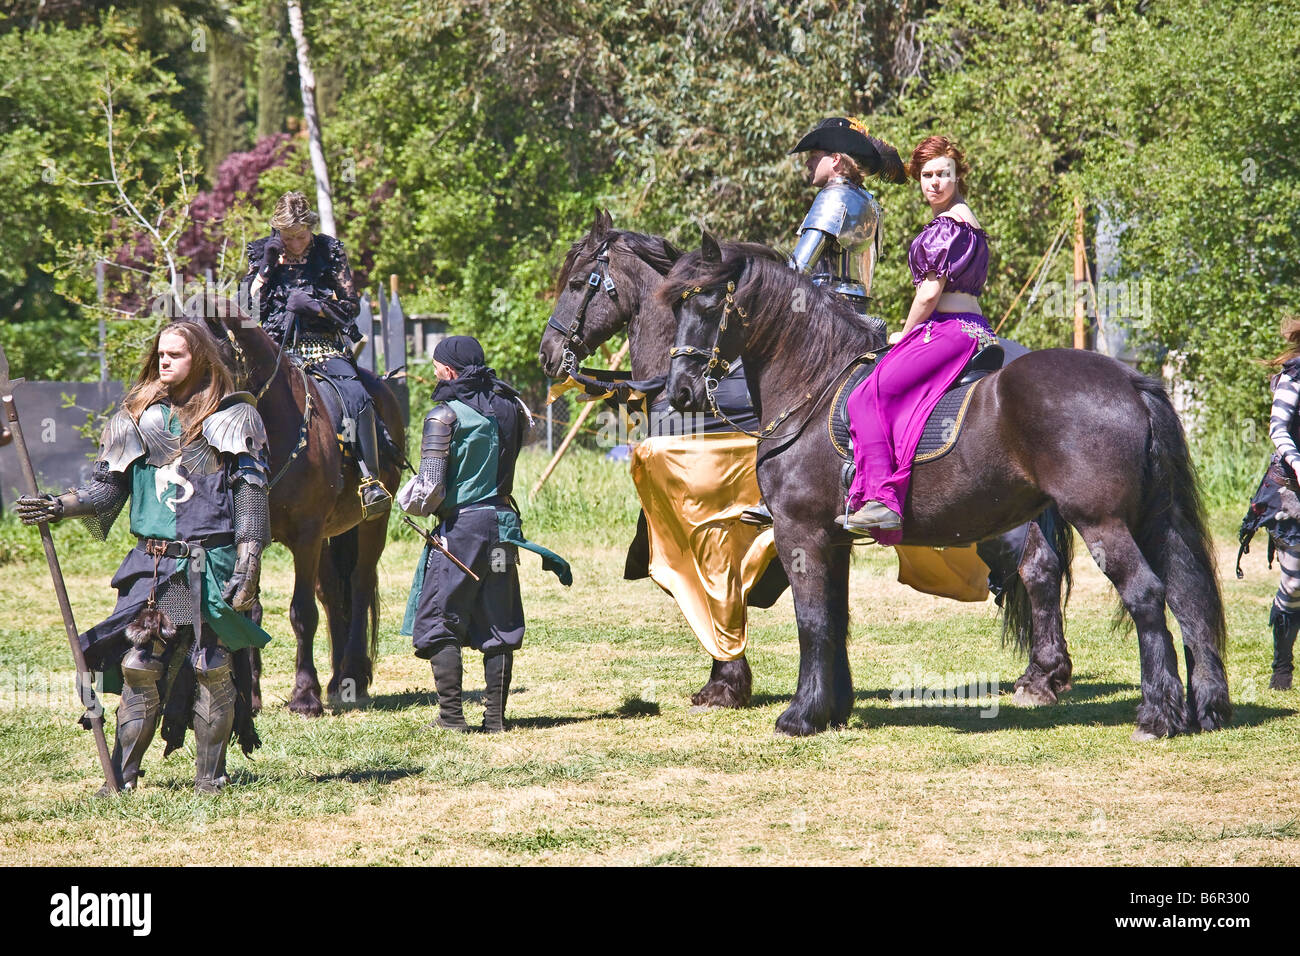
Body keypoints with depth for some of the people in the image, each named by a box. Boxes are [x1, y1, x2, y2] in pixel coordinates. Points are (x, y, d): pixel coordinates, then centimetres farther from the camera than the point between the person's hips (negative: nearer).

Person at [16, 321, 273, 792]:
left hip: (212, 564, -3)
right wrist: (60, 506, -6)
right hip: (152, 566, 3)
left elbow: (251, 497, -3)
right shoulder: (137, 417, 11)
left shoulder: (234, 418, 0)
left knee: (213, 670, 0)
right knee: (138, 667, -2)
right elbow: (109, 485, 11)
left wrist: (248, 564, -11)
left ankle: (210, 779, 9)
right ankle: (122, 778, 3)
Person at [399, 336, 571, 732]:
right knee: (499, 625, 10)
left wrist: (408, 500, 5)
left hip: (458, 525, -6)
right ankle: (495, 715, 9)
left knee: (439, 623, 2)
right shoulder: (509, 405, 4)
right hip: (503, 521, 6)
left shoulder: (444, 416, -12)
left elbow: (430, 489, -14)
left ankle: (452, 714, -3)